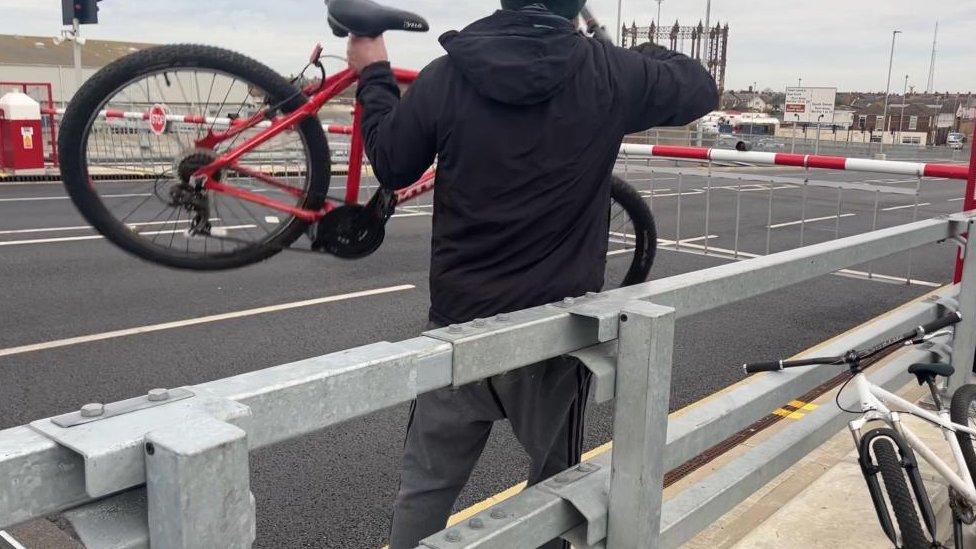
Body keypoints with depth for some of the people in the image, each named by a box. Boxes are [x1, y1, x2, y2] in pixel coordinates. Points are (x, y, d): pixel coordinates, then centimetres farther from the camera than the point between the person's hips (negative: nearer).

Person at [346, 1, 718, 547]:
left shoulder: (445, 76, -6)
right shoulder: (609, 73, -9)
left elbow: (391, 165, 7)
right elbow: (702, 88, 8)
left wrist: (374, 76, 22)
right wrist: (649, 55, 26)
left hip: (459, 322, 1)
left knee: (424, 487, 15)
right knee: (557, 480, 22)